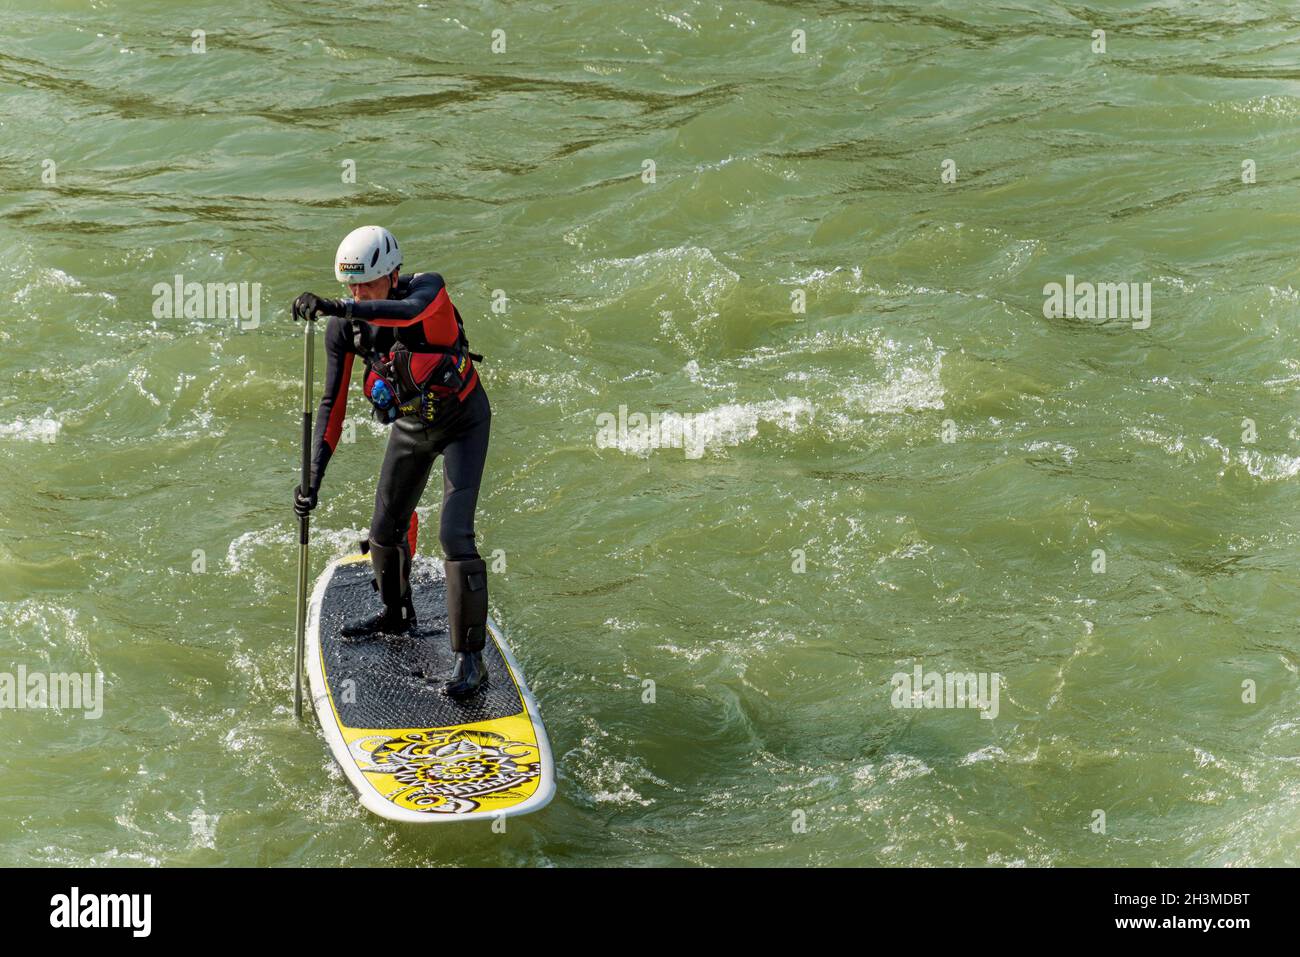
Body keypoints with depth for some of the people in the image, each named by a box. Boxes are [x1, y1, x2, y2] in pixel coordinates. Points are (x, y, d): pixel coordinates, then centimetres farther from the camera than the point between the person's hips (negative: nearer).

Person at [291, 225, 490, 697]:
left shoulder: (429, 287, -29)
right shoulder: (344, 327, -16)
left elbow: (409, 311, -54)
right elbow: (333, 403, -13)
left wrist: (336, 307, -68)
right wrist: (313, 480, -20)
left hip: (462, 423, -5)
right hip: (409, 426, 5)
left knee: (454, 535, -17)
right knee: (385, 531, 14)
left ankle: (471, 658, -10)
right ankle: (395, 613, 45)